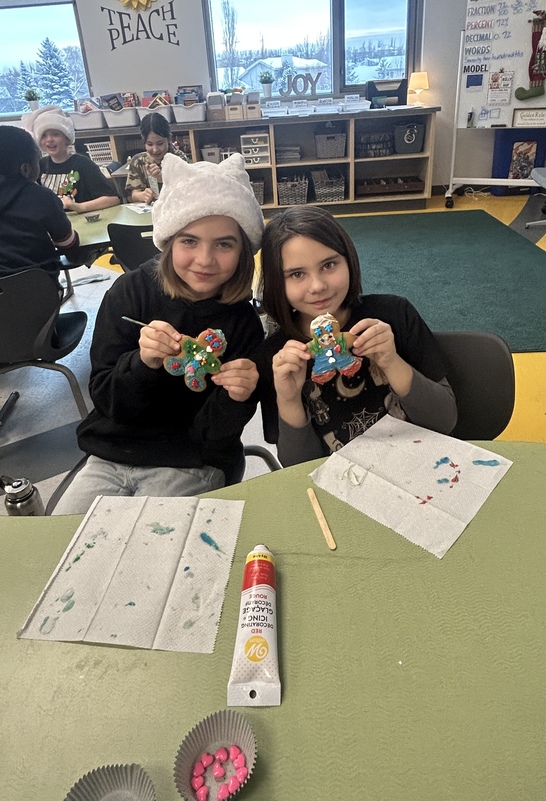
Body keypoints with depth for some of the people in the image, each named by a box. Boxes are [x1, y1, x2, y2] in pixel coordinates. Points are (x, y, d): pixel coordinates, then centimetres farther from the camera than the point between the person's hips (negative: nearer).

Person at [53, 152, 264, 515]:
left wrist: (235, 397, -32)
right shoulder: (131, 292, -10)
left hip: (191, 467, -2)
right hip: (111, 455, 2)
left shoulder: (244, 322, -12)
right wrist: (144, 363, -29)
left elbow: (210, 435, -10)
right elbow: (104, 398, -9)